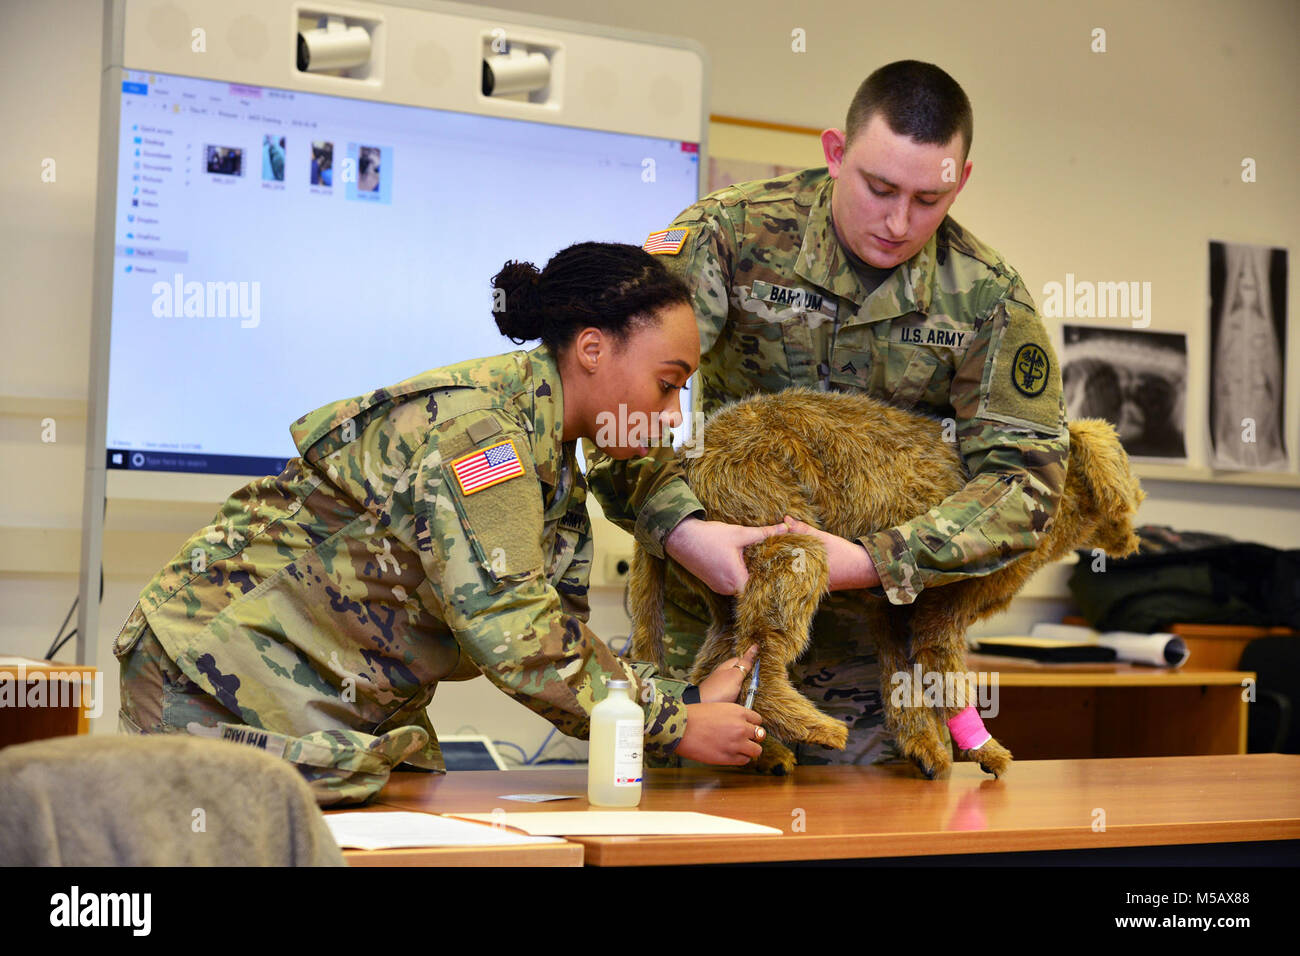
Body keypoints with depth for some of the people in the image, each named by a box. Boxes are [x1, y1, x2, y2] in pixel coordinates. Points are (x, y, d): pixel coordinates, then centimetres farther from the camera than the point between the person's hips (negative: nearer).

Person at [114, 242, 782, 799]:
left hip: (356, 716, 9)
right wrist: (676, 727, -21)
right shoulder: (470, 425, -23)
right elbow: (513, 635, -27)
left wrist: (690, 699, -9)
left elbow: (561, 638, 4)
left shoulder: (560, 477, 8)